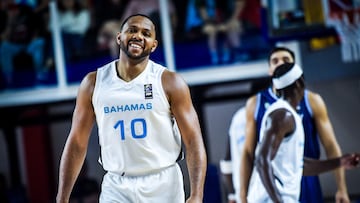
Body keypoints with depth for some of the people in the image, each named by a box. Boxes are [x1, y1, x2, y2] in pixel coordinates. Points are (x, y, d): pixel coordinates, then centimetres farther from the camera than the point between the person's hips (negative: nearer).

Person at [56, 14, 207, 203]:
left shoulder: (169, 82, -4)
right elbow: (77, 143, 6)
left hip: (163, 187, -1)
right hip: (116, 188, 1)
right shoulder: (93, 82, 3)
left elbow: (194, 141, -7)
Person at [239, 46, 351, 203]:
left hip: (306, 185, 0)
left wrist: (342, 189, -4)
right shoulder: (255, 103, 6)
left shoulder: (312, 101, 4)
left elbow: (330, 146, 3)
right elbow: (248, 152, 7)